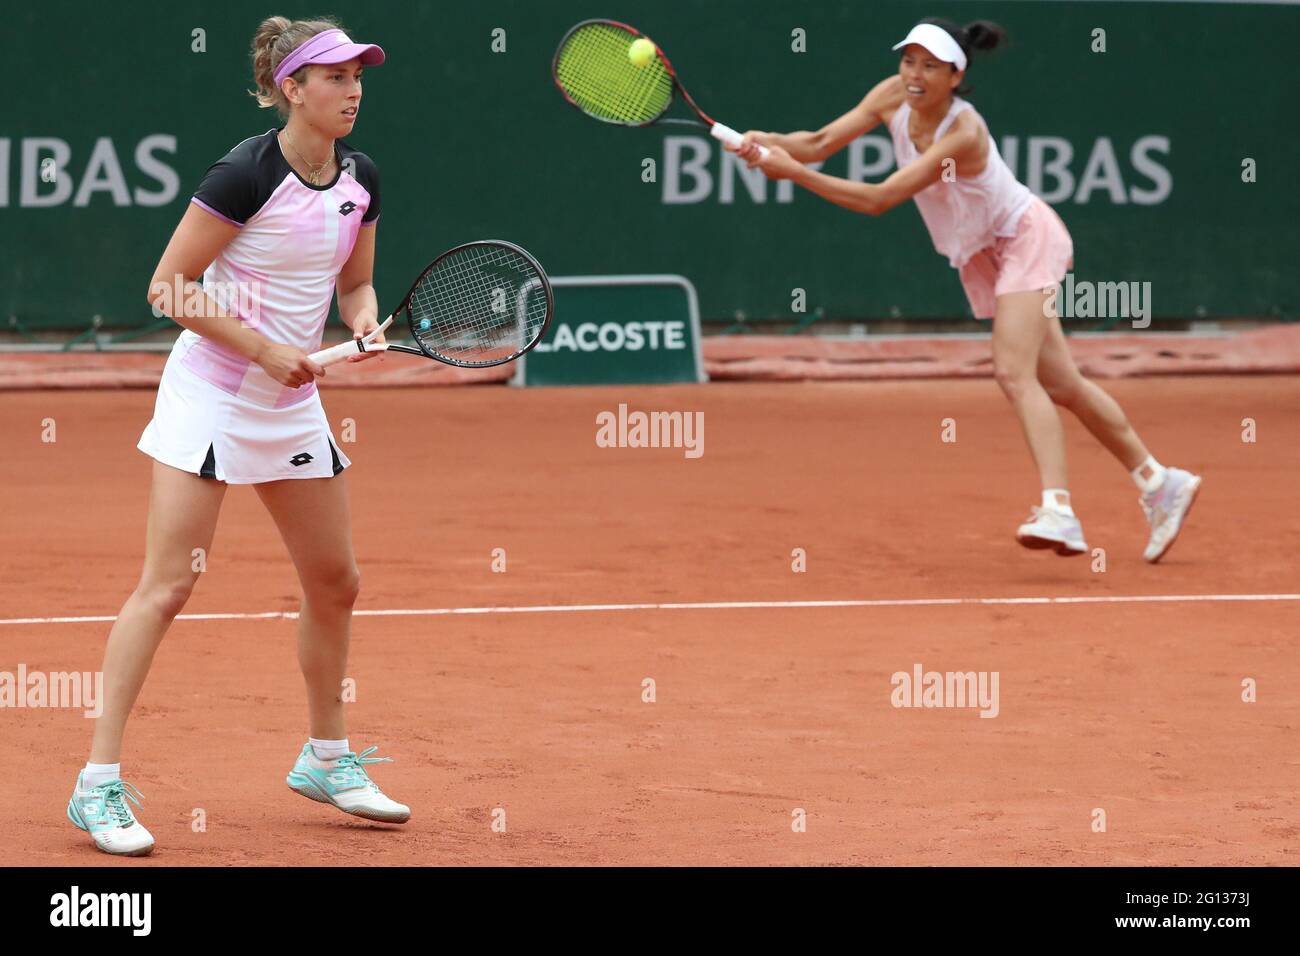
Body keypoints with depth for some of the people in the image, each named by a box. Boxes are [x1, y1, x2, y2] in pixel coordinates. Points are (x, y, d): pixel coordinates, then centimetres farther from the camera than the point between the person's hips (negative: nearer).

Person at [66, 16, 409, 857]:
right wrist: (263, 350, -17)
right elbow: (169, 288, -14)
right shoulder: (248, 174, -18)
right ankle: (99, 783, -8)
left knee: (336, 583, 11)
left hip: (293, 403, 7)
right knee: (169, 584, -11)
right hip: (210, 391, -7)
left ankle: (327, 758, 30)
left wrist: (366, 321, -5)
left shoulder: (361, 180, 3)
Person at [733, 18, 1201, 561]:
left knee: (1014, 372, -25)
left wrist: (794, 172, -40)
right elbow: (822, 142, -13)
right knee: (1060, 385, 10)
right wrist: (769, 142, -33)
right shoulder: (894, 97, -12)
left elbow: (879, 199, -36)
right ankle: (1159, 484, 21)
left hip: (1025, 238, -8)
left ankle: (1058, 513, -35)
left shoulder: (963, 135, -32)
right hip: (983, 258, 8)